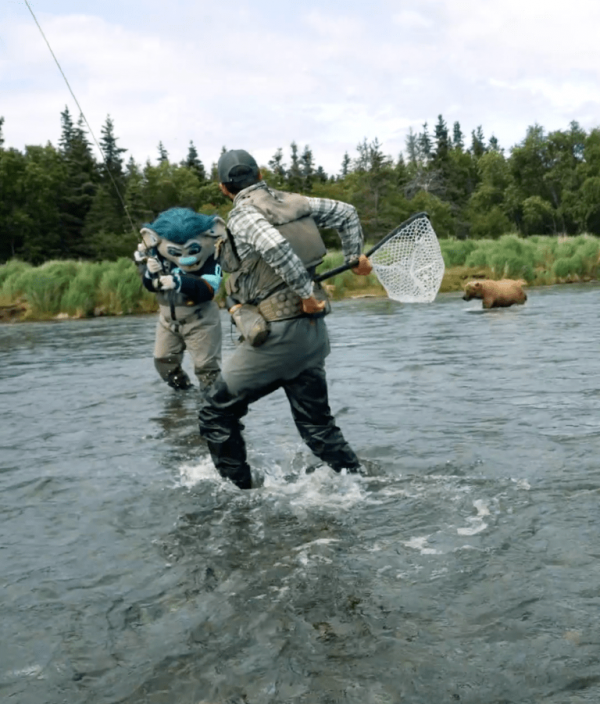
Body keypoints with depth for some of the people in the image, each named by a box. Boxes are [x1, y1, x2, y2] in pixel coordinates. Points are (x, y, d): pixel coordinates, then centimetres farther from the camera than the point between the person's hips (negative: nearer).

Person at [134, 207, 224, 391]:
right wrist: (149, 273, -28)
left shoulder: (210, 258, -23)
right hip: (168, 317, 5)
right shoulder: (156, 252, -9)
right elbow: (150, 286, -5)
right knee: (163, 360, 14)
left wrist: (179, 283, -47)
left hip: (200, 317, -5)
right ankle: (183, 390, 34)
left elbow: (208, 289, -34)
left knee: (206, 364, -1)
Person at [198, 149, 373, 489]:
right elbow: (347, 212, 18)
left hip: (279, 335, -7)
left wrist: (306, 293, -22)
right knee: (318, 425, 18)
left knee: (215, 412, 8)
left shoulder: (242, 215, -10)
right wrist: (355, 256, 28)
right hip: (314, 332, 7)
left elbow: (275, 246, -29)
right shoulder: (294, 202, 9)